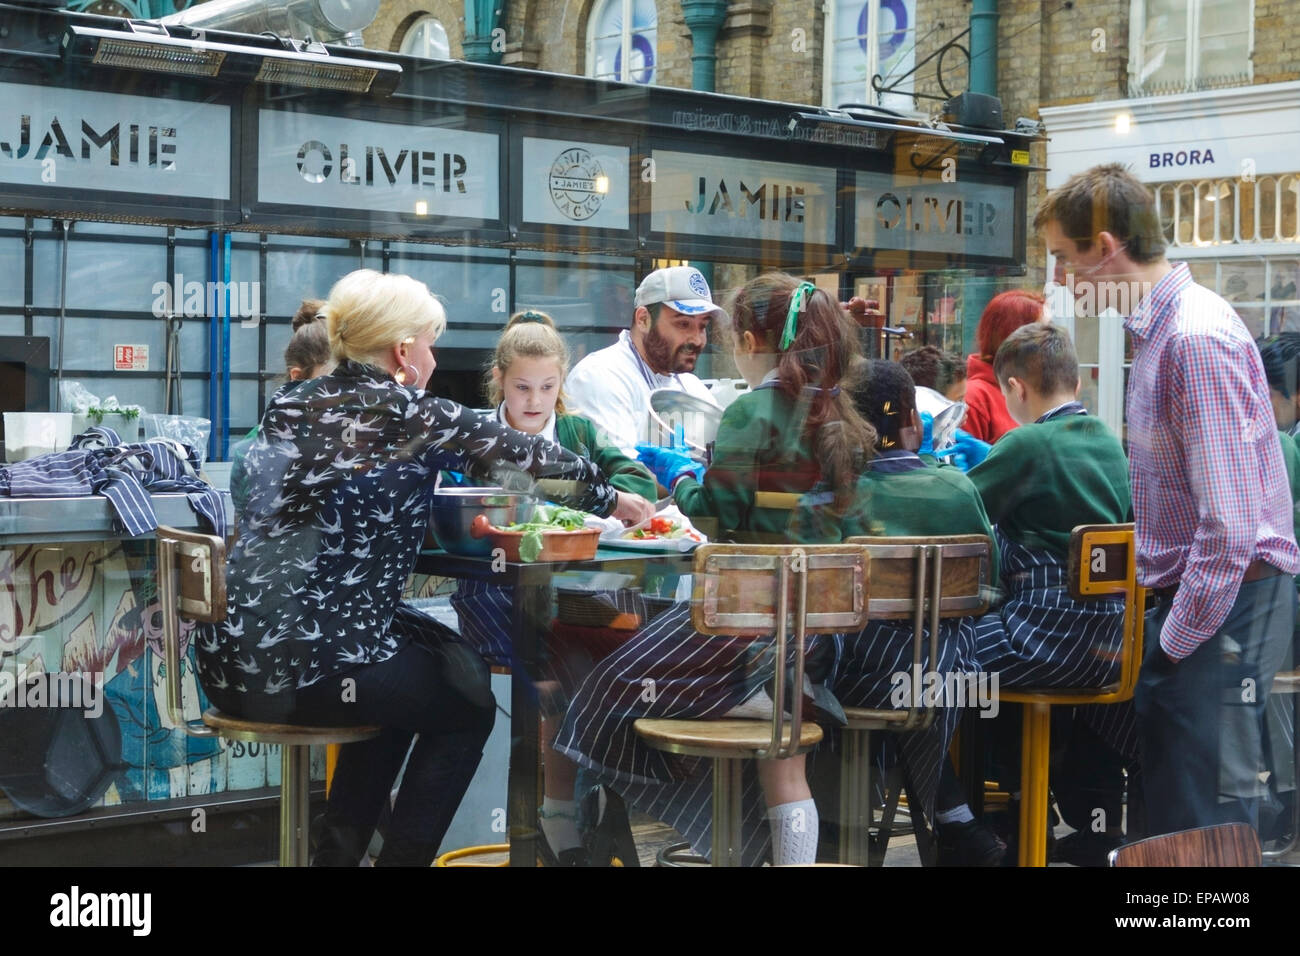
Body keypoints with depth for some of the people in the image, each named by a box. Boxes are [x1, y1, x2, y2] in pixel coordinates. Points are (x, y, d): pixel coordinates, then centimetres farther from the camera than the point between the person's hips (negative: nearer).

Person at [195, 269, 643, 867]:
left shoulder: (290, 405, 11)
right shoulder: (409, 415, -8)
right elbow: (528, 456, 2)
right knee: (469, 703, 17)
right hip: (306, 668, -7)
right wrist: (608, 498, 18)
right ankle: (402, 856, 17)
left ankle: (340, 849, 32)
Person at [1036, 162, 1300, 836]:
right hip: (1188, 596, 10)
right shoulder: (1158, 328, 13)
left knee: (1204, 828, -6)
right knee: (1166, 811, 14)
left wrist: (1178, 641, -16)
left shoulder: (1198, 339, -19)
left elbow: (1230, 525, -23)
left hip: (1224, 603, -10)